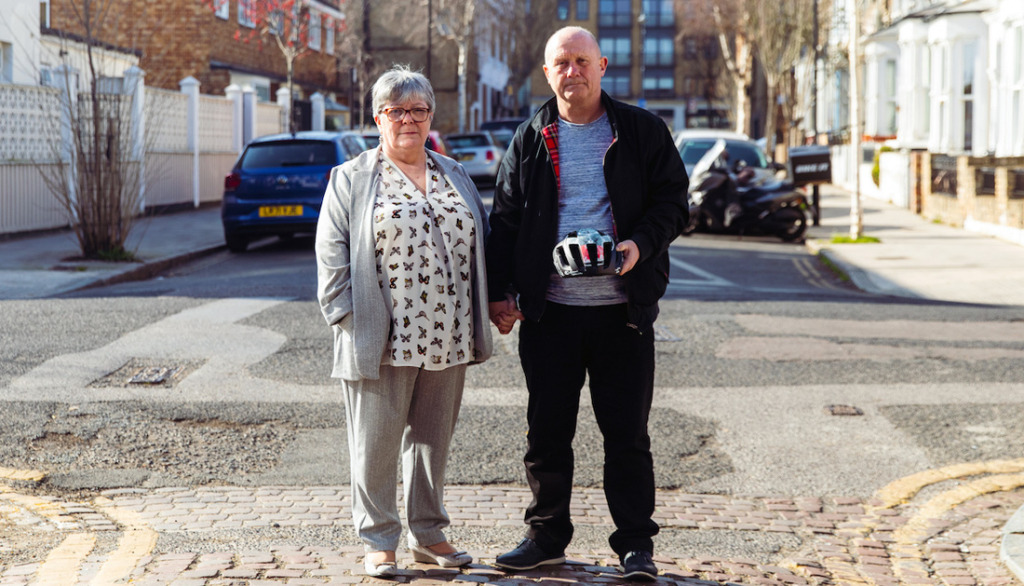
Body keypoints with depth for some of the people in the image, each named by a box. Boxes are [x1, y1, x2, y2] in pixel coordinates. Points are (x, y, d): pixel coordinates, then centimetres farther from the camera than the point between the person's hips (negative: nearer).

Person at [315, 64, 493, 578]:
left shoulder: (455, 175, 16)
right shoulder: (351, 180, 3)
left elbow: (479, 242, 18)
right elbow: (333, 256, -1)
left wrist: (482, 316, 10)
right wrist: (348, 318, -10)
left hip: (447, 339, 4)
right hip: (382, 341, -4)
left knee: (433, 438, 12)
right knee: (376, 443, 1)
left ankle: (428, 534, 24)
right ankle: (378, 540, 13)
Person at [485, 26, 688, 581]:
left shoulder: (641, 130, 4)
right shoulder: (530, 139, 9)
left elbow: (672, 200, 5)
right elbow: (505, 218, 11)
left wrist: (642, 244, -14)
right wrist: (500, 291, 3)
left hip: (622, 307, -2)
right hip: (548, 310, 2)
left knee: (627, 432, 2)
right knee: (547, 429, 9)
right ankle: (546, 536, 22)